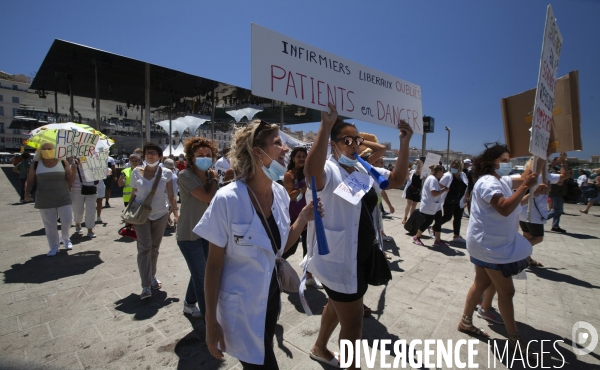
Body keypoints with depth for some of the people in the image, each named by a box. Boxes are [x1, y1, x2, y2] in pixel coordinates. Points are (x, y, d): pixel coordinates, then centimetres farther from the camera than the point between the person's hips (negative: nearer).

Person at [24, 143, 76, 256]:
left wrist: (73, 171, -18)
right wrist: (27, 192, -10)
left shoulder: (63, 162, -1)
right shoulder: (36, 164, 1)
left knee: (67, 220, 1)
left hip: (63, 198, -1)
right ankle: (54, 246, 20)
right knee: (49, 224, 7)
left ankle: (65, 238, 29)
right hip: (44, 200, 1)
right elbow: (30, 180, 6)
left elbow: (70, 181, -1)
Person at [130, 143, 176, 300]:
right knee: (144, 248, -8)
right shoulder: (136, 172, -4)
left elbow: (171, 195, -2)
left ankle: (152, 277, 32)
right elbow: (133, 194, 4)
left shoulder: (166, 173, -6)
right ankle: (146, 286, -4)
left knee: (155, 248, 14)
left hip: (160, 215, 1)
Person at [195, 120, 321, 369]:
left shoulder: (280, 193, -7)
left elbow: (279, 248, 3)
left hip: (270, 295, 6)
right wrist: (211, 320, -10)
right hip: (240, 304, -6)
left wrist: (303, 219, -12)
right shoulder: (228, 199, -25)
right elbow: (214, 264, -16)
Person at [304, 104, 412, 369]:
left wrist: (404, 143, -3)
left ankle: (319, 348, 52)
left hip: (362, 257, 9)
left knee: (337, 306, 27)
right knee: (353, 322, 6)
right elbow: (311, 171, -43)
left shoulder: (365, 170, 7)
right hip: (339, 260, -9)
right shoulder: (328, 171, -19)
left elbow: (398, 179, 7)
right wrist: (326, 125, -47)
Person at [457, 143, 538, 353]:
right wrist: (525, 186, -26)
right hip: (490, 245, -10)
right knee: (506, 291, 2)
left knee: (482, 283, 16)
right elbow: (504, 208, -31)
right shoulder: (488, 182, -20)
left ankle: (466, 322, 28)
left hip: (490, 244, 10)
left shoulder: (501, 181, 13)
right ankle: (514, 337, 18)